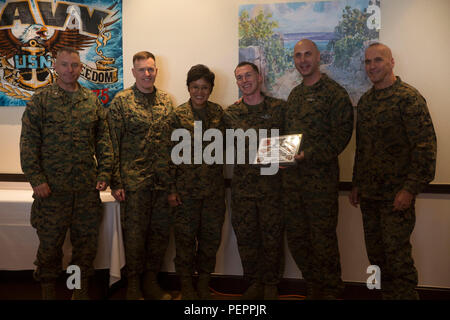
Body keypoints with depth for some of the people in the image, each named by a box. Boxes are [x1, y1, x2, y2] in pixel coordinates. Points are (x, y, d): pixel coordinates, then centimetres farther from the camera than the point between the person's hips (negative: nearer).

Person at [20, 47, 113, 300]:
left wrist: (104, 173, 1)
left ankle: (83, 290, 27)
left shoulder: (93, 101, 10)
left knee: (87, 240, 10)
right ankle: (49, 290, 25)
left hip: (88, 187, 3)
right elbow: (29, 143, -2)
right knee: (50, 241, 6)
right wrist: (36, 179, -10)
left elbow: (104, 139, 10)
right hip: (52, 186, -2)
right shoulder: (41, 99, 2)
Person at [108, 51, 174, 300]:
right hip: (134, 180, -4)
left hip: (163, 181, 4)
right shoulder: (121, 101, -2)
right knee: (134, 233, 4)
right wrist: (116, 182, -9)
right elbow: (113, 144, -4)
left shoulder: (166, 100, 10)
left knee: (160, 232, 10)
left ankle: (151, 280, 27)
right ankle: (133, 284, 21)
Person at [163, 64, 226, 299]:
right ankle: (186, 285, 23)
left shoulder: (219, 113, 6)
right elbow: (170, 154, -3)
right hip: (187, 187, -3)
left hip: (214, 187, 3)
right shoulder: (177, 116, -3)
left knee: (211, 235, 9)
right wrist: (171, 189, -6)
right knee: (185, 236, 5)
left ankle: (204, 284, 27)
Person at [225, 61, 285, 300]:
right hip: (242, 185, 2)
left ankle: (271, 285, 22)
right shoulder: (231, 113, 8)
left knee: (272, 236, 4)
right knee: (245, 236, 8)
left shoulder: (279, 107, 3)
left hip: (271, 184, -2)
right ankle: (254, 282, 25)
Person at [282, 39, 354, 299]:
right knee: (296, 237, 13)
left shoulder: (334, 92, -6)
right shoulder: (294, 95, 17)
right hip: (292, 176, 7)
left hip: (321, 177, -7)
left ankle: (331, 292, 20)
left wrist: (309, 154, -23)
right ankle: (314, 289, 30)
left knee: (323, 239, 1)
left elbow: (341, 135, -14)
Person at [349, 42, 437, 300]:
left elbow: (426, 146, -14)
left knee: (397, 254, -2)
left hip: (396, 195, -7)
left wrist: (411, 189, -19)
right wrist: (357, 184, 17)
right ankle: (388, 294, 28)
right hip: (369, 193, 7)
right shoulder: (365, 101, 13)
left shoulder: (408, 97, -9)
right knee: (376, 253, 13)